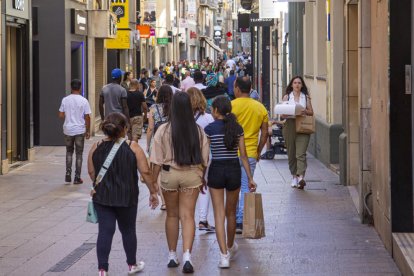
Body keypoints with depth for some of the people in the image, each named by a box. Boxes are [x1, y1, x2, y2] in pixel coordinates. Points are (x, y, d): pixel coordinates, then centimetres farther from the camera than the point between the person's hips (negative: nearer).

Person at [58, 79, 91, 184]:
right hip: (80, 130, -2)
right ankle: (77, 177, 7)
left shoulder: (65, 100, -2)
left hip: (68, 130, 2)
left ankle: (68, 174, 9)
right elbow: (87, 117, -8)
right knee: (79, 154, 7)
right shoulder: (83, 101, -8)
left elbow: (61, 115, 0)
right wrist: (88, 131, 1)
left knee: (69, 152, 18)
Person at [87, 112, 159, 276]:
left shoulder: (96, 148, -2)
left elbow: (91, 172, 8)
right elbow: (145, 172, -9)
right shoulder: (133, 148, -9)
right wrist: (153, 192, 3)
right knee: (128, 230, 15)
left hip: (101, 197, 2)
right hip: (127, 197, -1)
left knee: (105, 231, 3)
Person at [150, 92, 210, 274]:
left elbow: (157, 161, -8)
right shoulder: (198, 131, -4)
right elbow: (204, 159, 4)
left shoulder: (164, 130, -10)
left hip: (169, 174, 0)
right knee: (188, 216, 1)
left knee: (172, 215, 15)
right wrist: (202, 177, 19)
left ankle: (172, 256, 24)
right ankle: (187, 256, -13)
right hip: (192, 174, 1)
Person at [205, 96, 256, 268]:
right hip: (234, 170, 3)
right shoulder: (237, 128, 2)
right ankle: (230, 247, 39)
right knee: (231, 212, 20)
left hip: (216, 170, -3)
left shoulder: (210, 129, -6)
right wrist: (250, 178, 5)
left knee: (219, 215, -2)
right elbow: (243, 155, 1)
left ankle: (224, 255, -10)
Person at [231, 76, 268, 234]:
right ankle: (242, 222, 6)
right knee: (246, 188, 8)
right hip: (251, 154, 3)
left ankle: (234, 221, 10)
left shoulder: (231, 106, -7)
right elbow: (265, 133, 7)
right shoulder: (260, 108, 5)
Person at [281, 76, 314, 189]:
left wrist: (305, 111, -12)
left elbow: (311, 112, 10)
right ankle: (294, 176, 20)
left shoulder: (306, 97, 11)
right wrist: (285, 114, -15)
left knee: (301, 153, -15)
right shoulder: (287, 97, 11)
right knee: (291, 153, 6)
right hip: (290, 125, 2)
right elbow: (282, 114, 8)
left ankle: (301, 177, -25)